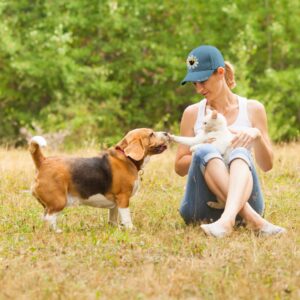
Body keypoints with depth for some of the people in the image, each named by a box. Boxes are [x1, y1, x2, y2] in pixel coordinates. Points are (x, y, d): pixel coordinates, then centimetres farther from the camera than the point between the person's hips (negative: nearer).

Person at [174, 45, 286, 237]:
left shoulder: (252, 109, 10)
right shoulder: (193, 113, 11)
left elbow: (267, 165, 10)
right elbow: (180, 167, 11)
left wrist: (257, 135, -11)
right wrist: (206, 152, -10)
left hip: (242, 199, 0)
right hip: (202, 205, 0)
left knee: (240, 153, -30)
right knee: (206, 152, -29)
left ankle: (228, 218, -61)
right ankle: (254, 221, -50)